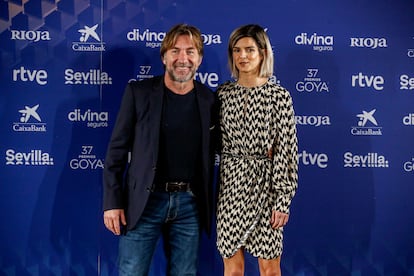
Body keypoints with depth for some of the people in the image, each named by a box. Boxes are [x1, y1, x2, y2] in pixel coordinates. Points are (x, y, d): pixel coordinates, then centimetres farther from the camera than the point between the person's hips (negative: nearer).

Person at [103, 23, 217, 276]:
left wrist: (207, 204, 3)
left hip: (190, 203, 3)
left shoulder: (210, 99, 3)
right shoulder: (138, 92, -3)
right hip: (145, 201, -2)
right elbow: (117, 150, -2)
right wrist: (113, 202, -6)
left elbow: (210, 153, 9)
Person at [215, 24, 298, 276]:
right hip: (230, 186, 3)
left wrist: (283, 200, -10)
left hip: (265, 186, -3)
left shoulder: (279, 95, -5)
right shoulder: (224, 93, 6)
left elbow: (286, 150, -7)